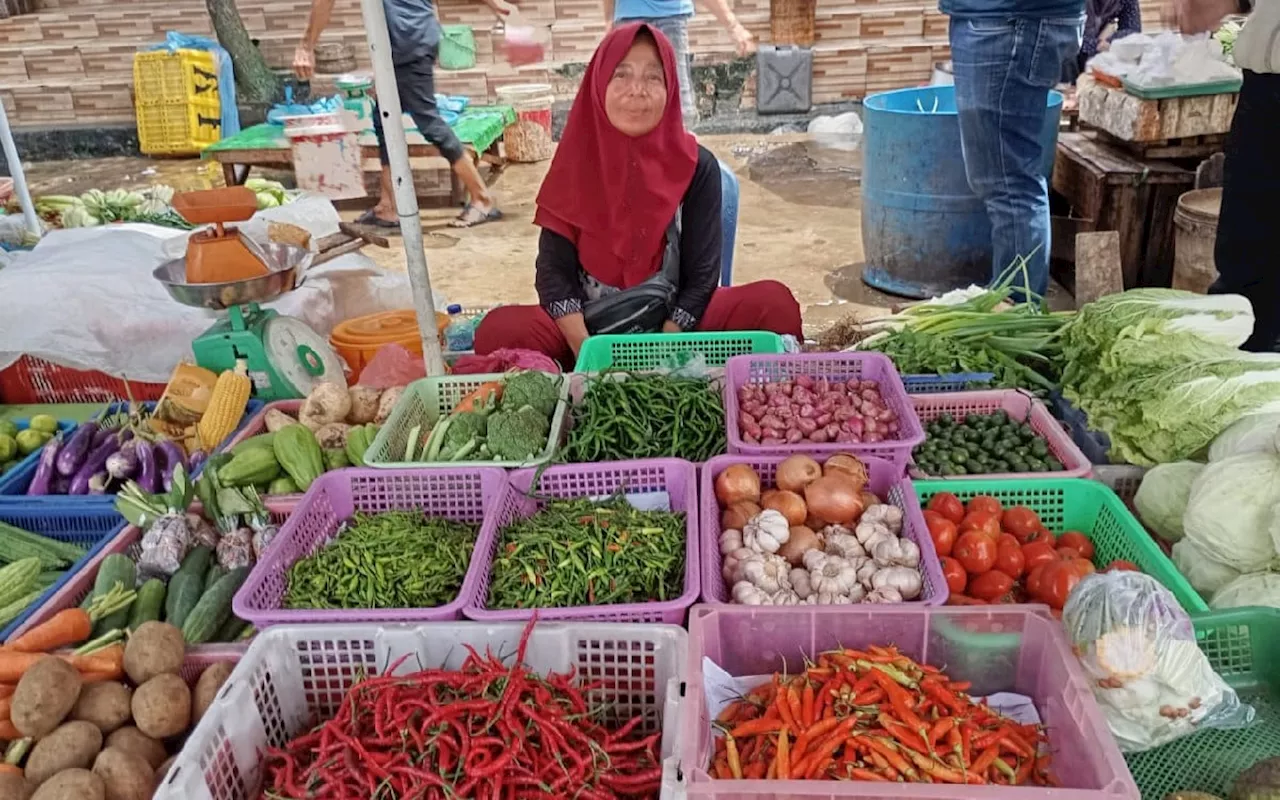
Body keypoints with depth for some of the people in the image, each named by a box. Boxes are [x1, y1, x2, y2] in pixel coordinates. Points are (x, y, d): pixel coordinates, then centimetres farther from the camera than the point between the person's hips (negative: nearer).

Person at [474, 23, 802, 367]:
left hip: (677, 328, 0)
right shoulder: (575, 162, -4)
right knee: (498, 331, -27)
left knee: (775, 304, -24)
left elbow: (702, 276, -7)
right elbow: (553, 270, -7)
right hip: (589, 328, 0)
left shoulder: (697, 167, -6)